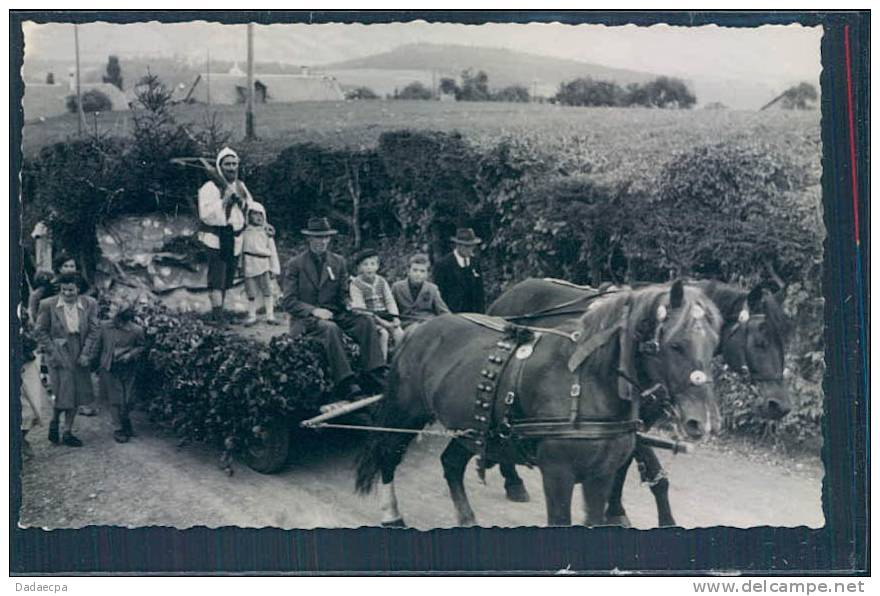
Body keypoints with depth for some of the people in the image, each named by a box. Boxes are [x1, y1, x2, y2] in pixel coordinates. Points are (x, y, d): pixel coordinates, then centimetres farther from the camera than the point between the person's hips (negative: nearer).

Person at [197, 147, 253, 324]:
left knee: (226, 281, 13)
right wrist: (224, 200, -24)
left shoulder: (240, 186, 13)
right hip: (217, 240, -7)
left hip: (235, 241, 7)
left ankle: (218, 313, 23)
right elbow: (205, 214, -20)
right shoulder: (210, 188, -9)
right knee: (217, 281, -12)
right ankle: (218, 315, -13)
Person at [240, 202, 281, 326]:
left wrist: (274, 268, 3)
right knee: (251, 294, 5)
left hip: (263, 266, 0)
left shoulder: (267, 232, 4)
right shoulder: (245, 232, 3)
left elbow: (272, 251, 6)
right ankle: (251, 315, 16)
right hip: (249, 266, 0)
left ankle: (270, 315, 6)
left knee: (267, 292, -1)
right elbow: (241, 249, 10)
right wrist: (241, 267, 8)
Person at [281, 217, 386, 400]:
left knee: (366, 321, -24)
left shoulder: (338, 262, 14)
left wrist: (349, 304, -10)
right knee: (331, 329, -37)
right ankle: (345, 384, -42)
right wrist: (314, 310, -18)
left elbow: (343, 295, 14)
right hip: (306, 319, -4)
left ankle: (374, 378, -34)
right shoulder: (295, 265, 3)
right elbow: (288, 301, -3)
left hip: (334, 313, 4)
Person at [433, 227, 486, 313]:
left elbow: (479, 291, 14)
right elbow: (440, 293, -5)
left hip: (474, 313, 5)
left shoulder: (475, 262, 10)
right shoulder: (442, 264, -6)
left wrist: (480, 312, 8)